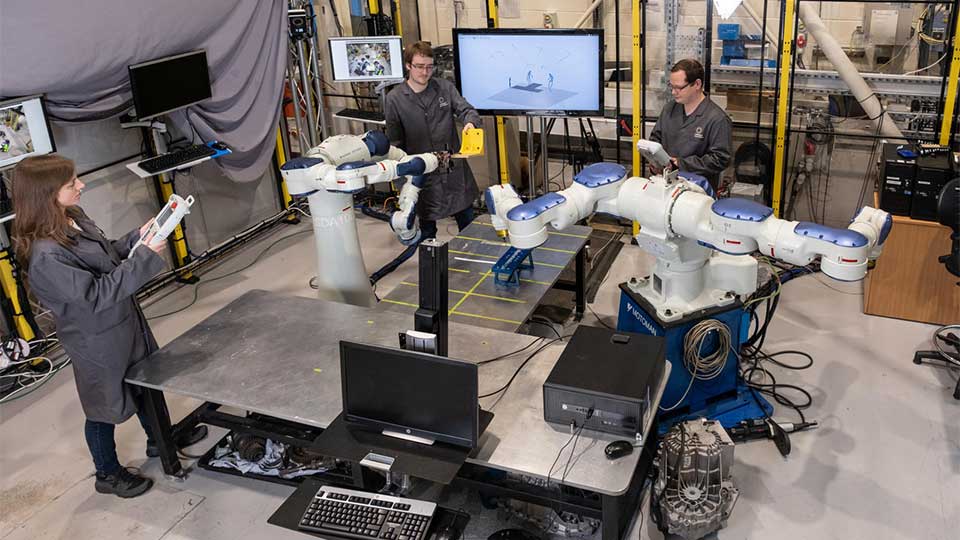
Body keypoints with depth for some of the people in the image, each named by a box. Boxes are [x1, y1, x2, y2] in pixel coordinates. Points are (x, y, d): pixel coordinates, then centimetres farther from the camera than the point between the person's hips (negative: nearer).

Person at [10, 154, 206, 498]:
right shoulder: (46, 256, -33)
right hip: (97, 343, -8)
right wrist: (145, 256, -32)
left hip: (125, 322, 9)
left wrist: (137, 237, -7)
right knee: (105, 408, 13)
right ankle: (108, 474, 38)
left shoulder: (74, 218, -5)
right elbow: (95, 295, -32)